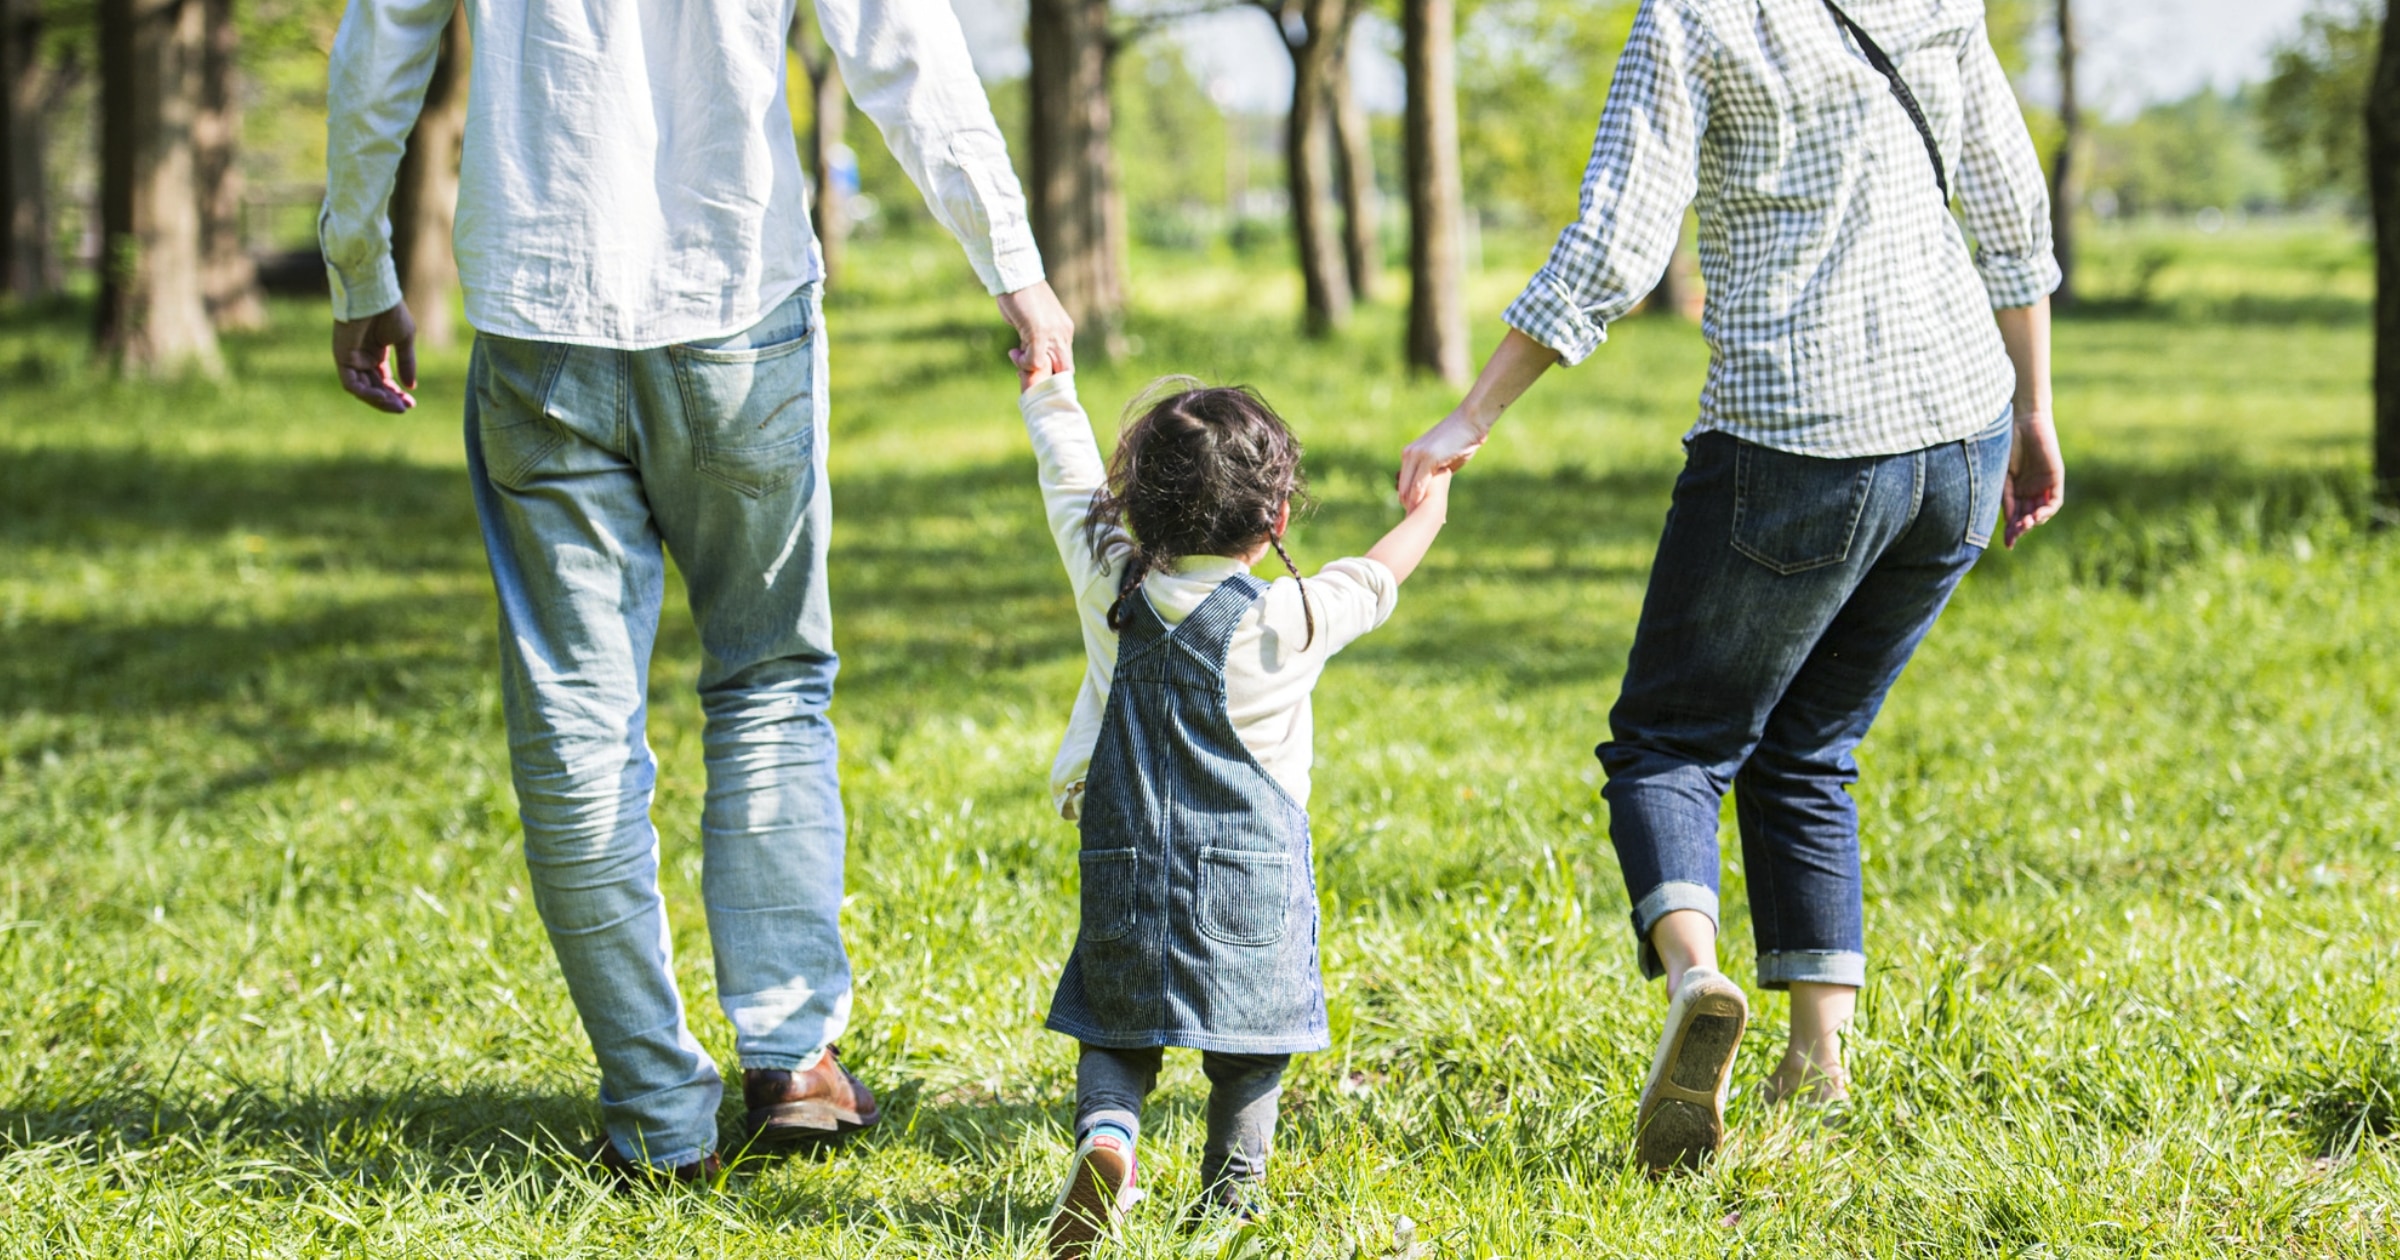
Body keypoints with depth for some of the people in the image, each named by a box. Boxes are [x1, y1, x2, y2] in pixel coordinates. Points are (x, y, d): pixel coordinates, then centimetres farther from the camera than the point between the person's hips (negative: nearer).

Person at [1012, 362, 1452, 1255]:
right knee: (1246, 1047, 11)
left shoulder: (1109, 585, -4)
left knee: (1116, 1032, 11)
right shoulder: (1286, 623, -11)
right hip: (1252, 879, -2)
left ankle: (1105, 1131, -14)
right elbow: (1372, 581, 8)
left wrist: (1047, 383, 28)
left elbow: (1070, 472, 12)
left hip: (1126, 872, 2)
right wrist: (1426, 514, 28)